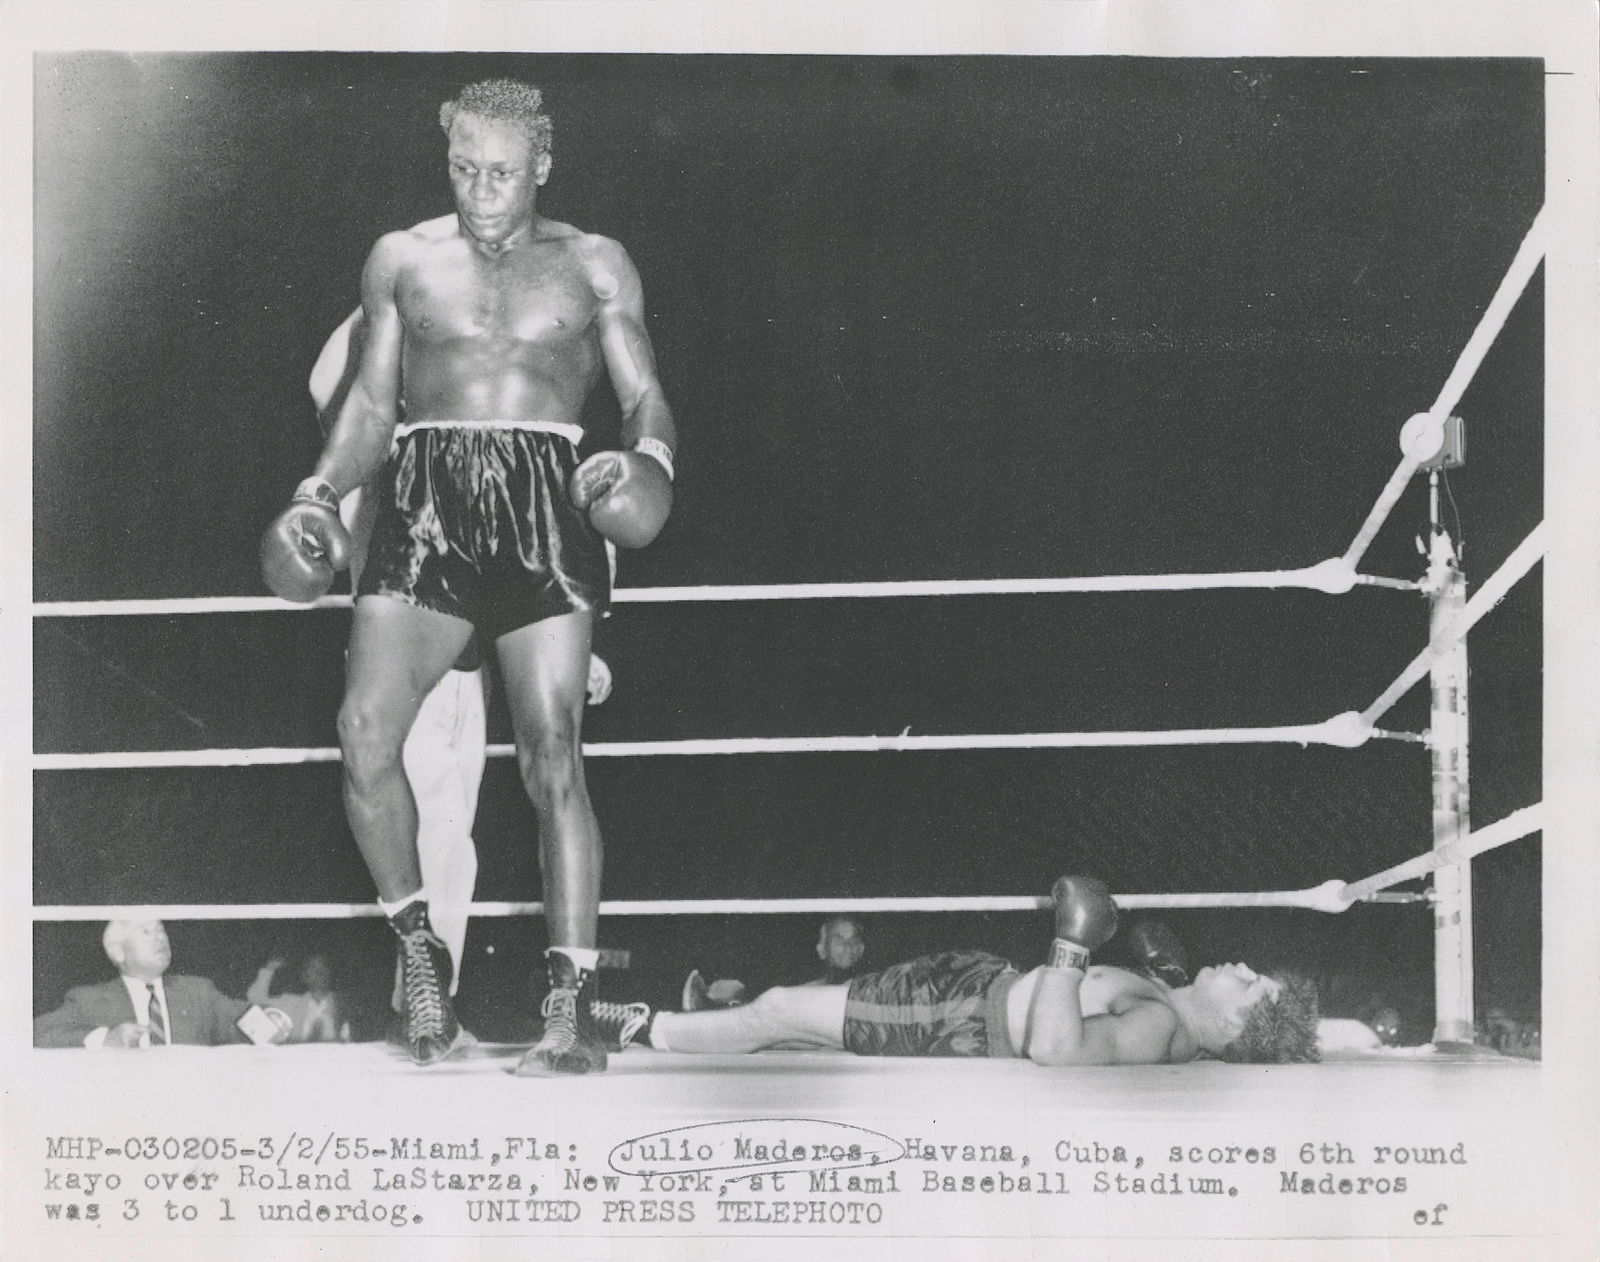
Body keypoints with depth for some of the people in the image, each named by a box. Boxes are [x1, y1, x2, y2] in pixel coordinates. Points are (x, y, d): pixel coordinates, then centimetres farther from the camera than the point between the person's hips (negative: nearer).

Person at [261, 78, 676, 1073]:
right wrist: (321, 491, 1)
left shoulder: (592, 265, 13)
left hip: (545, 501, -2)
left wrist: (649, 458, -15)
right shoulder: (403, 261, 17)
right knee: (365, 732, -15)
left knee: (554, 758, -10)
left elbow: (646, 398, 8)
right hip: (426, 502, 2)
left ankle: (573, 1009, -6)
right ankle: (419, 947, 7)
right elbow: (372, 404, 18)